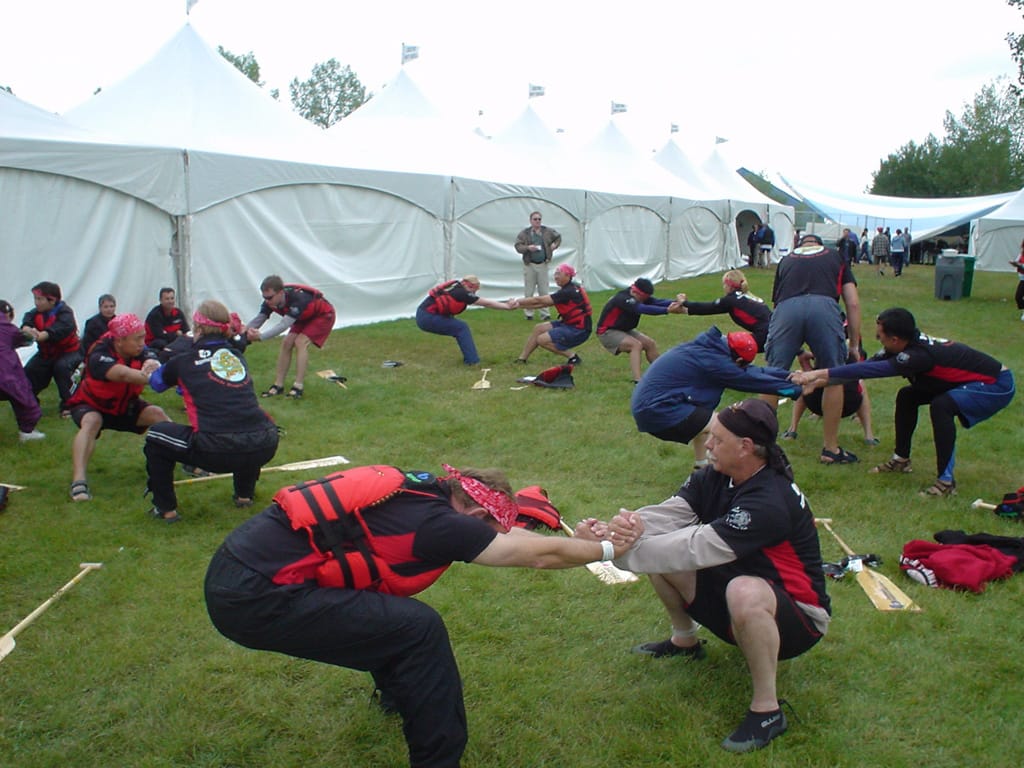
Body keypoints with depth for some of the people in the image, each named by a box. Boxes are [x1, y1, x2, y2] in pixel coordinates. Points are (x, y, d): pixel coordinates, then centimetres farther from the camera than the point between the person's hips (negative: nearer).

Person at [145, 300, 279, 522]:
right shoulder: (237, 355, 18)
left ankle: (165, 508, 23)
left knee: (156, 436, 22)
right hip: (264, 448, 4)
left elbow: (156, 382, 32)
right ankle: (245, 493, 38)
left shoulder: (184, 361, 10)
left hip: (217, 452, -4)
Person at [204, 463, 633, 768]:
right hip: (254, 599, -10)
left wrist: (581, 540, 26)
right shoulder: (434, 522, -13)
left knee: (393, 611, 25)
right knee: (418, 629, -9)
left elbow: (496, 531, 25)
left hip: (239, 567, 10)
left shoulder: (419, 489, 10)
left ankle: (399, 690, 46)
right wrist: (608, 550, 13)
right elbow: (541, 555, -3)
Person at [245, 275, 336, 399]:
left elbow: (284, 325, -47)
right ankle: (278, 385, 0)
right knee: (286, 343, -6)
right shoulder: (270, 301, -20)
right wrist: (246, 331, -40)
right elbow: (258, 319, -18)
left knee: (300, 342, -23)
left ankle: (299, 386, -22)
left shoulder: (297, 298, -41)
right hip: (305, 317, 7)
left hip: (323, 315, -7)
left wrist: (260, 337, -54)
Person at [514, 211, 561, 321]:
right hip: (529, 265, -2)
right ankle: (528, 313, 11)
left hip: (542, 265, 2)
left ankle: (545, 313, 10)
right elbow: (518, 246, -6)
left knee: (544, 291, 4)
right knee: (529, 292, 1)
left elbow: (558, 237, 22)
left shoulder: (547, 231, 5)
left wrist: (555, 244, 6)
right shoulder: (524, 233, -1)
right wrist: (527, 247, -21)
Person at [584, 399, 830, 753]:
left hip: (796, 615, -8)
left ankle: (767, 710, -21)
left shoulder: (770, 501, -30)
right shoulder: (713, 479, -4)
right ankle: (685, 641, 23)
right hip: (734, 608, 8)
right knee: (660, 550, 0)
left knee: (744, 592, -41)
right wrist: (623, 528, -38)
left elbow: (696, 548, -37)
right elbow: (665, 514, -17)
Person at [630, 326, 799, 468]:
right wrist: (795, 388, 0)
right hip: (657, 410, -10)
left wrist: (790, 375, 14)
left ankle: (701, 466, 31)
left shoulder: (710, 346, 9)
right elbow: (751, 378, -9)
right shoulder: (713, 361, -17)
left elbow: (751, 371, 13)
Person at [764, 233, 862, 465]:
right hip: (824, 307, -1)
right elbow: (853, 303, 23)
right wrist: (854, 344, 30)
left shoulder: (787, 260, 36)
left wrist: (798, 351, 44)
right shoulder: (836, 257, 33)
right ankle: (830, 449, 20)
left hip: (786, 309, 1)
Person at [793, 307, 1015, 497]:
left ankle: (946, 481, -24)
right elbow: (869, 365, -5)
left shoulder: (919, 355, -33)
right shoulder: (908, 344, -6)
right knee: (907, 397, 8)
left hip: (997, 385, -10)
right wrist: (820, 381, -7)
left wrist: (821, 373, -43)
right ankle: (901, 459, 21)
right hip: (970, 382, 10)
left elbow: (873, 370, -42)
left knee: (941, 405, -34)